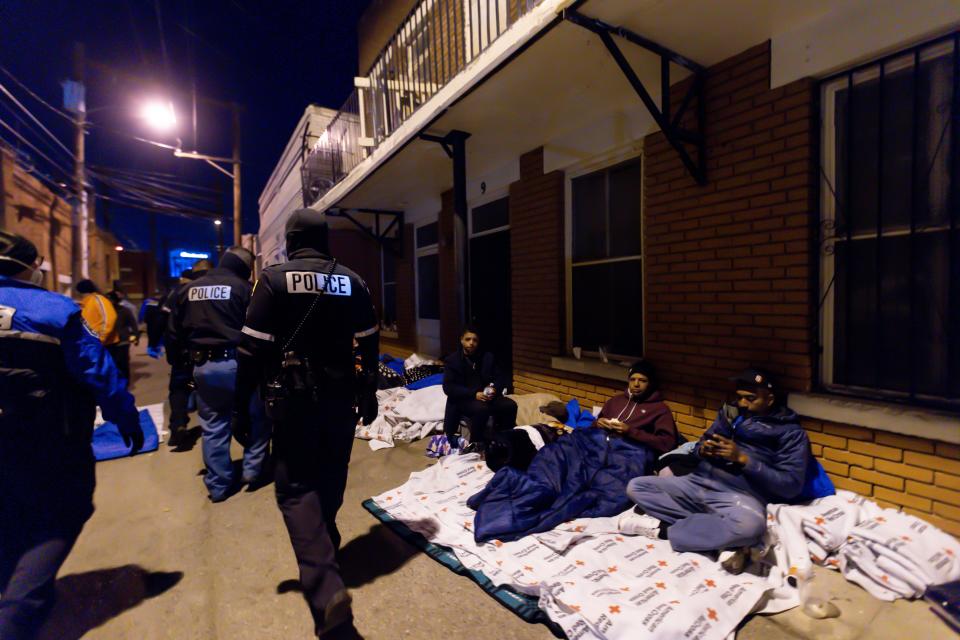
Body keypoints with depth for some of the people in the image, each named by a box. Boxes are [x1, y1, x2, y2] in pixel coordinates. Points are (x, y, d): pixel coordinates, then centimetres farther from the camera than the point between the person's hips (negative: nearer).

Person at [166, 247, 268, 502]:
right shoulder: (244, 288, -6)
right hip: (235, 363, -5)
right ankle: (252, 469, 19)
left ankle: (218, 485, 21)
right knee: (254, 416, 15)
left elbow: (174, 333, 14)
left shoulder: (187, 290, 12)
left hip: (202, 366, 5)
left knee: (213, 427, 13)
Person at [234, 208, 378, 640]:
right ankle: (324, 547, 41)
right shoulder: (352, 281, 4)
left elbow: (253, 348, -9)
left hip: (292, 398, -4)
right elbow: (369, 344, 6)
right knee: (330, 479, 19)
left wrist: (240, 405, -1)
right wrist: (369, 394, 16)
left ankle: (325, 588, -12)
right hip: (341, 397, 4)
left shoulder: (274, 278, -6)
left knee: (296, 487, 1)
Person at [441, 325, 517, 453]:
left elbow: (501, 378, 7)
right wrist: (474, 394, -25)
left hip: (486, 396, 4)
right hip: (462, 399, -4)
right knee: (481, 408, -35)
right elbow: (448, 387, -14)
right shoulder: (452, 360, -5)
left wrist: (494, 389, -17)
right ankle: (475, 443, -14)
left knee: (510, 405, -20)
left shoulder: (487, 357, 7)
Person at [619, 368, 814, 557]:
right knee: (636, 486, -9)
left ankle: (661, 528, -21)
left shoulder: (791, 432, 2)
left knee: (749, 526, -41)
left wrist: (743, 458, -16)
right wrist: (703, 450, -5)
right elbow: (699, 448, 20)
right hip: (698, 482, 5)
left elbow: (791, 486, -7)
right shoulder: (729, 413, 16)